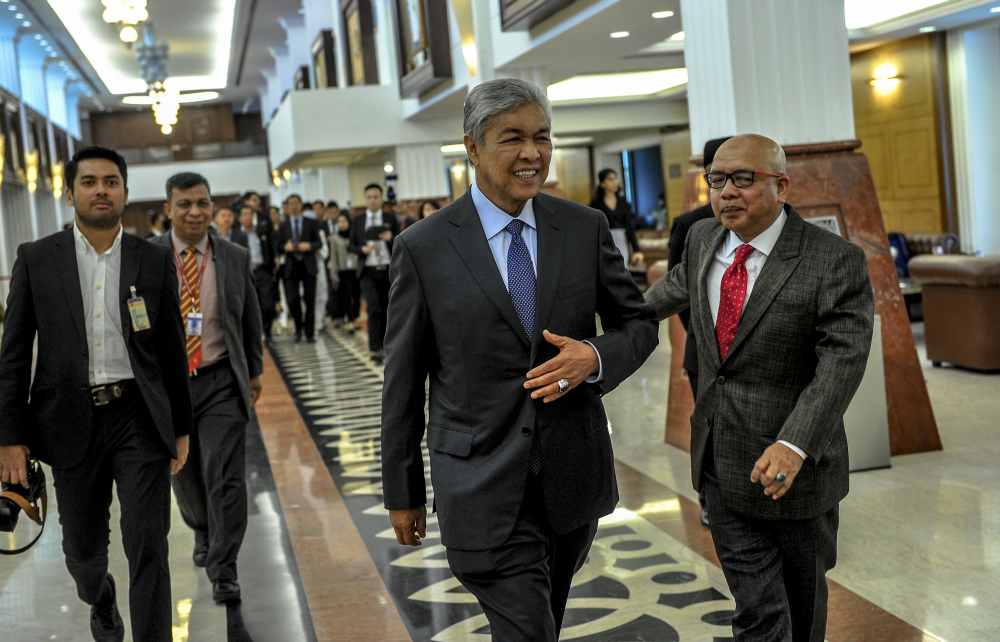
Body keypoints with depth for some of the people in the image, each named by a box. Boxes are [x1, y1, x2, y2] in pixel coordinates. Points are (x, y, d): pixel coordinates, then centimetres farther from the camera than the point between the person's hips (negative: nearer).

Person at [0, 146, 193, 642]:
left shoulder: (155, 261, 2)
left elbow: (172, 350, 7)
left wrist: (182, 428, 8)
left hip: (141, 419, -1)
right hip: (73, 422, 1)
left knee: (148, 550, -6)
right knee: (82, 548, 16)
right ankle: (101, 601, 49)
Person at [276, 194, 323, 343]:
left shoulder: (311, 223, 8)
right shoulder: (283, 226, 9)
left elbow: (319, 243, 4)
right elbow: (279, 248, 7)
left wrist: (309, 246, -14)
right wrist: (285, 247, -15)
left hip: (308, 265, 0)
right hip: (291, 266, 0)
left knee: (310, 301, 2)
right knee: (292, 299, -8)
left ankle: (310, 333, 11)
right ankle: (298, 329, 15)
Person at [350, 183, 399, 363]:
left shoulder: (391, 218, 6)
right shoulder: (358, 221, 8)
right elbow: (351, 245, 8)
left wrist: (391, 238, -17)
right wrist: (362, 249, -13)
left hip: (389, 269, 1)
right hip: (368, 271, -1)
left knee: (386, 309, 7)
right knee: (373, 308, -12)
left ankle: (383, 345, 19)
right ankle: (375, 349, -15)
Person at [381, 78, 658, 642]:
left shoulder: (586, 229, 0)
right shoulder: (423, 247, -7)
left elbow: (640, 322, 8)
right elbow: (404, 379, -1)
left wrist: (594, 358, -15)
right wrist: (403, 492, 3)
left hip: (574, 472, 4)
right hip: (483, 484, -3)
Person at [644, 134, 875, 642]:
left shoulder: (836, 262, -15)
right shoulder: (703, 238, 3)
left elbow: (843, 361, -23)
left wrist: (794, 445, -34)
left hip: (793, 463, -3)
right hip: (721, 465, 4)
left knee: (802, 597, 18)